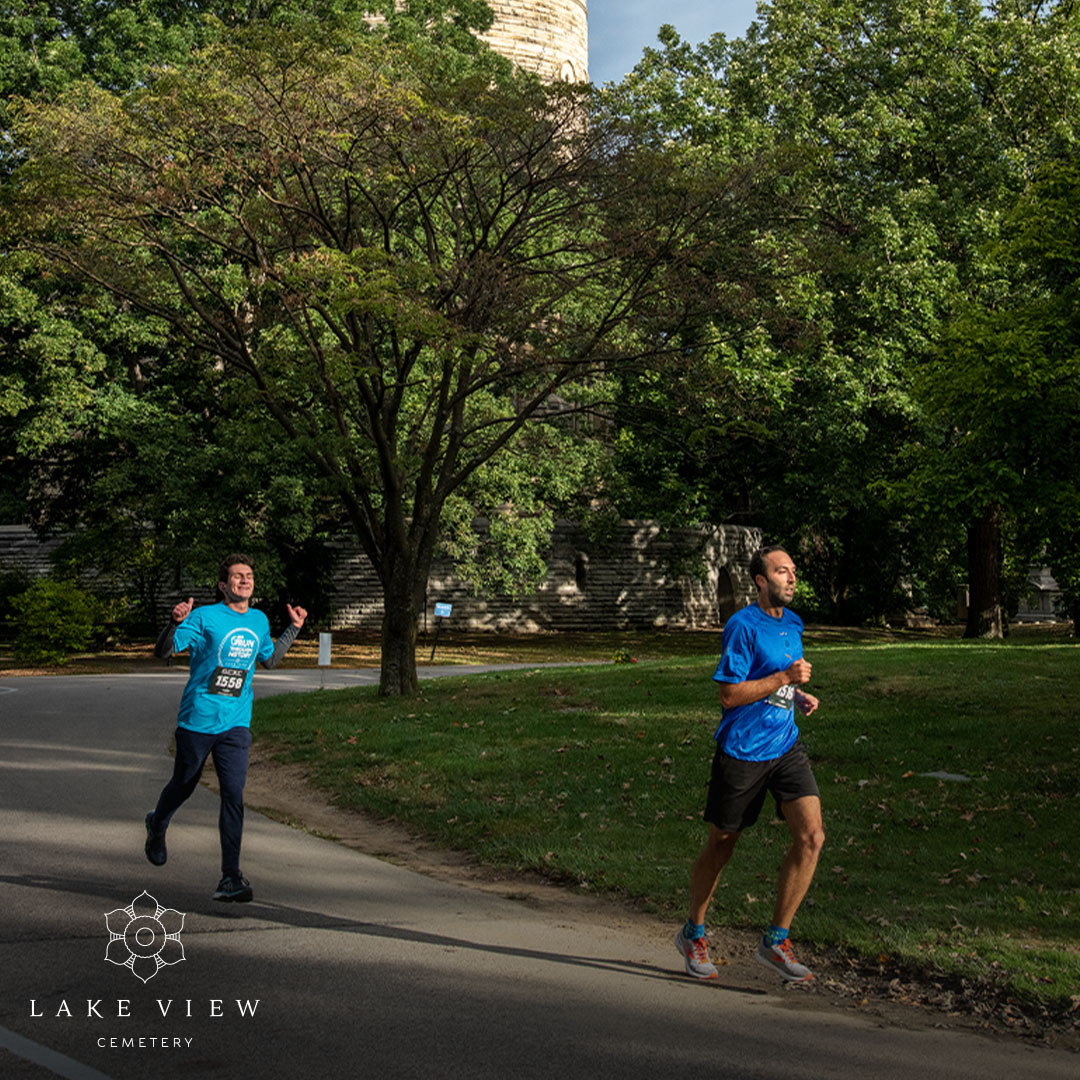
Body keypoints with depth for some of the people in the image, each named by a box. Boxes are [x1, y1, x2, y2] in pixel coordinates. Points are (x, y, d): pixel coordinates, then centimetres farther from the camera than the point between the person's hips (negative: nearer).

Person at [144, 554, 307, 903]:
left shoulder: (259, 620, 8)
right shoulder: (204, 617, -9)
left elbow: (269, 659, 26)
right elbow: (162, 652, -12)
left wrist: (294, 628, 18)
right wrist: (176, 623, -29)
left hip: (236, 724, 3)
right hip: (197, 719, -3)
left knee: (234, 795, -9)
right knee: (183, 786, 15)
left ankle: (230, 878, -7)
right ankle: (157, 826, 49)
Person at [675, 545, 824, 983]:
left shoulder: (792, 623, 11)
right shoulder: (742, 627, -14)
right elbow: (729, 694, -18)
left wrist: (799, 696, 6)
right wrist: (785, 677, -19)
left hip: (785, 746, 6)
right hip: (742, 750, -6)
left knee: (811, 836, -10)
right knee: (721, 845, 8)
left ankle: (776, 940, 2)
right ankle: (693, 934, 30)